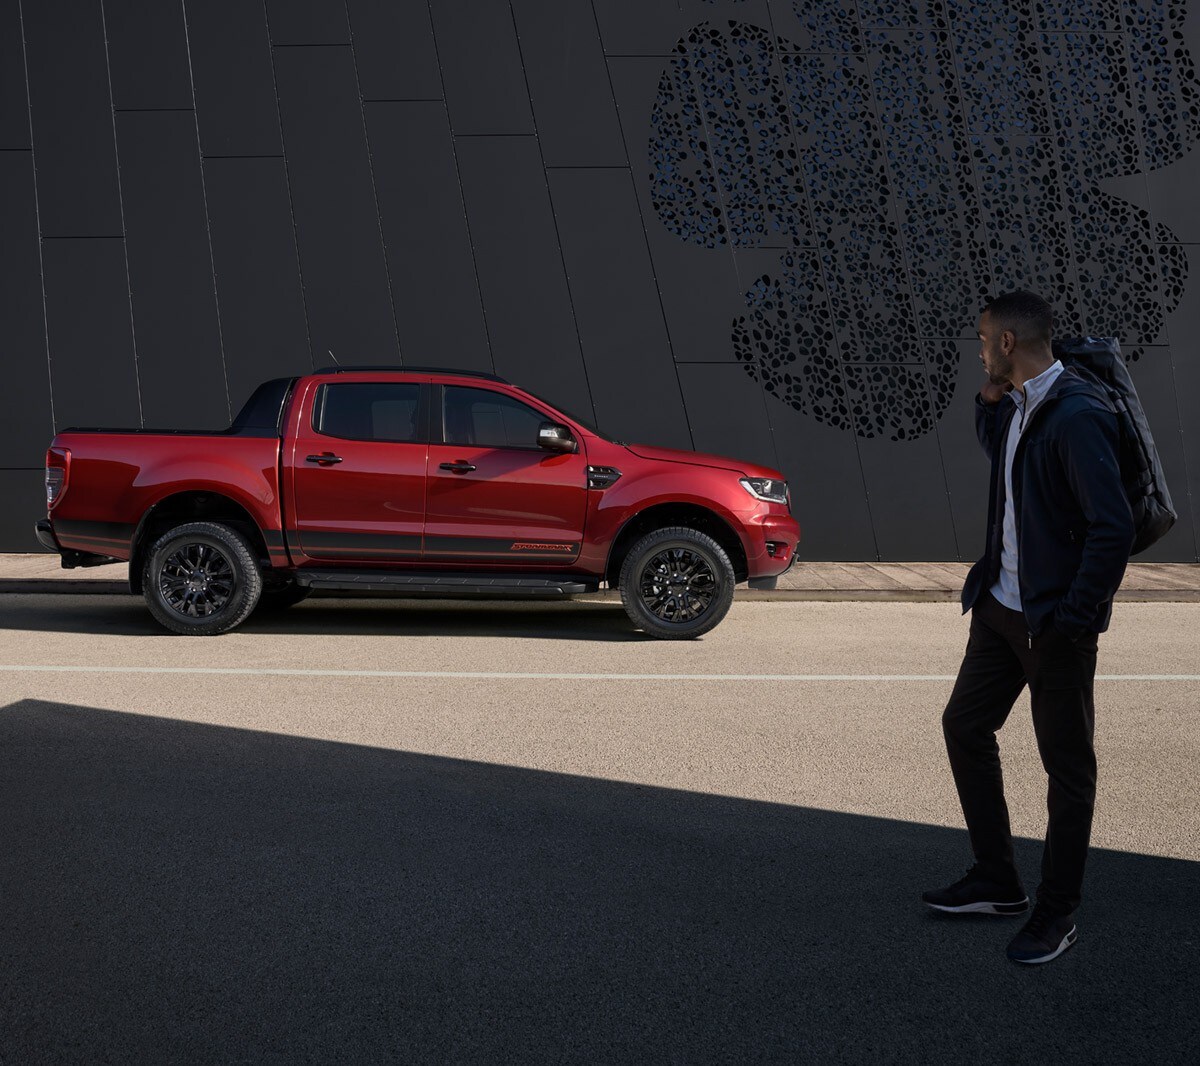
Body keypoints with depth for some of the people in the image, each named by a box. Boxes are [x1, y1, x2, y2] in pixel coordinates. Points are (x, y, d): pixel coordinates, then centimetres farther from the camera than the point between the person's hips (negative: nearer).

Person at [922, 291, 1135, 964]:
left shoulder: (1077, 416, -22)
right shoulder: (1018, 408, 6)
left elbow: (1114, 528, -25)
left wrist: (1074, 618, -19)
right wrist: (991, 401, 10)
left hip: (1056, 622, -9)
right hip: (1003, 606, 10)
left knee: (1068, 764, 5)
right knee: (965, 725, 16)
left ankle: (1057, 916, 19)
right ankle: (997, 883, 30)